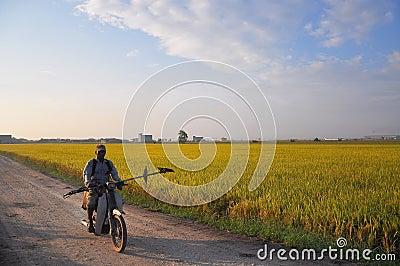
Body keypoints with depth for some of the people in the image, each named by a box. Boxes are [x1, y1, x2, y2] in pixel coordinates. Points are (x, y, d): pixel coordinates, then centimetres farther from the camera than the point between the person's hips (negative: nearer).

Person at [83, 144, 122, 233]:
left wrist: (119, 182, -12)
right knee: (91, 204, -26)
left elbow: (114, 174, 8)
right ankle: (90, 223, -4)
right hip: (94, 187, -3)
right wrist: (87, 182, -29)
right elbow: (86, 173, -8)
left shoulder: (109, 163, 15)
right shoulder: (91, 163, 5)